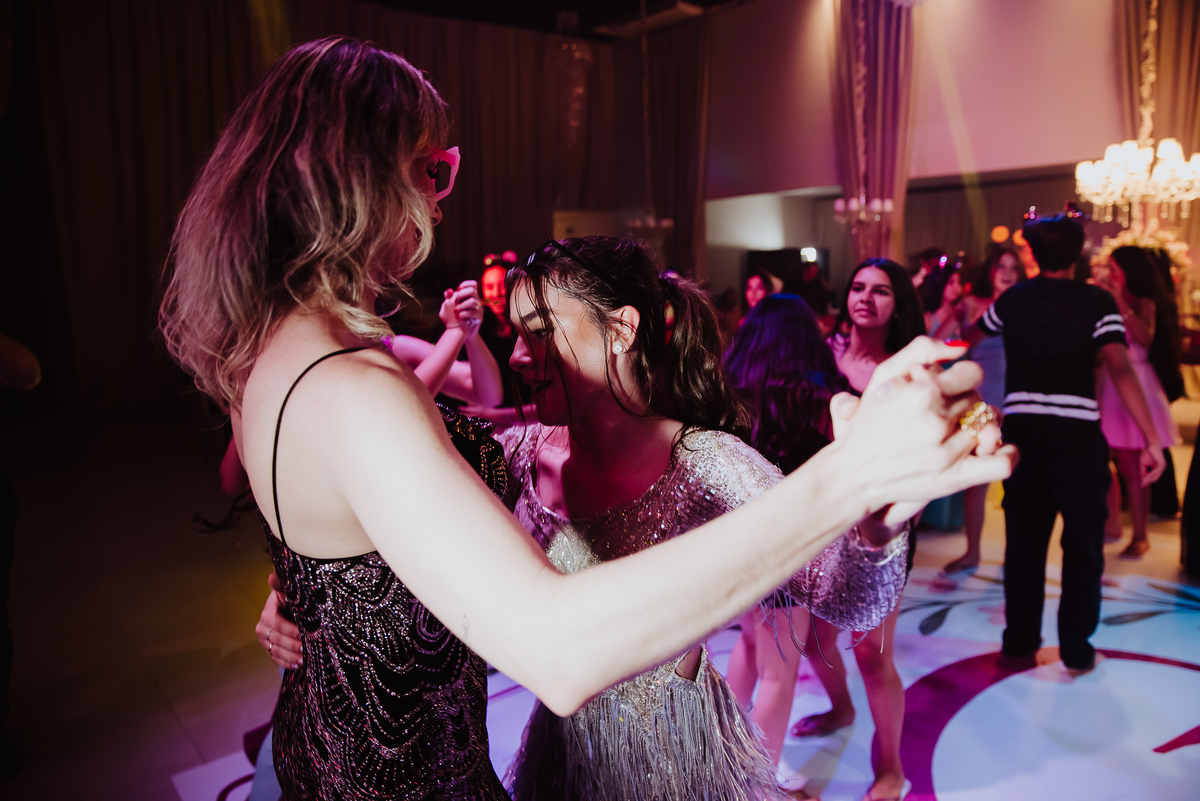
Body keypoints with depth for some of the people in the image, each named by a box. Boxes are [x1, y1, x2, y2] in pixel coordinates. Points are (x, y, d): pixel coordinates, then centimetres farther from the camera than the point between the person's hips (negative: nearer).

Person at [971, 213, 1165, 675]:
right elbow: (1120, 367, -16)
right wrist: (1151, 441, -18)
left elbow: (973, 334, 24)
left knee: (1024, 542, 13)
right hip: (1078, 434, -3)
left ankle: (1020, 642, 23)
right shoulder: (1097, 302, -4)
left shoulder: (1013, 299, 5)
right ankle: (1076, 651, 16)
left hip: (1022, 430, 3)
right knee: (1082, 546, 10)